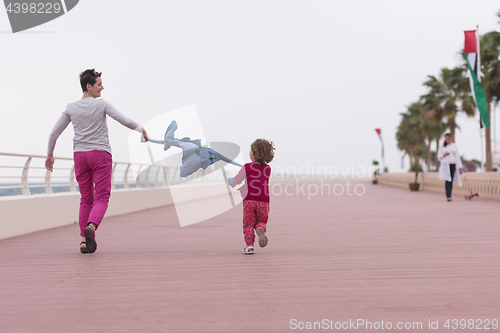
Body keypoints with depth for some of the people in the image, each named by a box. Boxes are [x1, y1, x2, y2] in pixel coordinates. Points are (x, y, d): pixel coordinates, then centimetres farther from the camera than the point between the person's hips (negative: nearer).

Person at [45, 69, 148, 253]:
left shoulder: (71, 108, 6)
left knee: (86, 199, 12)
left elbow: (54, 133, 7)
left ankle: (85, 239, 6)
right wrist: (140, 129, 9)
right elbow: (125, 121, -8)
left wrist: (50, 154, 18)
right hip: (101, 154, -4)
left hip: (79, 155, 4)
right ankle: (90, 227, -30)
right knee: (101, 198, -3)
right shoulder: (102, 105, -5)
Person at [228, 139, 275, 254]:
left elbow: (236, 181, 3)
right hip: (263, 201, 3)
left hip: (249, 200, -3)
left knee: (248, 224, 5)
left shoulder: (247, 167, -6)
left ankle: (249, 245, -5)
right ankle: (261, 229, -18)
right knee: (262, 221, 16)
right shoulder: (268, 168, 8)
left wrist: (230, 181, 27)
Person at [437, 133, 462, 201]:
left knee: (451, 181, 2)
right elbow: (439, 157, 9)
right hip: (445, 164, -2)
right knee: (447, 180, -13)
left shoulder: (454, 146, 10)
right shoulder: (442, 147, 7)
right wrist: (444, 155, -14)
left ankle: (449, 195, 13)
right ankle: (448, 196, -19)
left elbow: (457, 156, 9)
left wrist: (459, 167, 5)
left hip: (453, 165, 2)